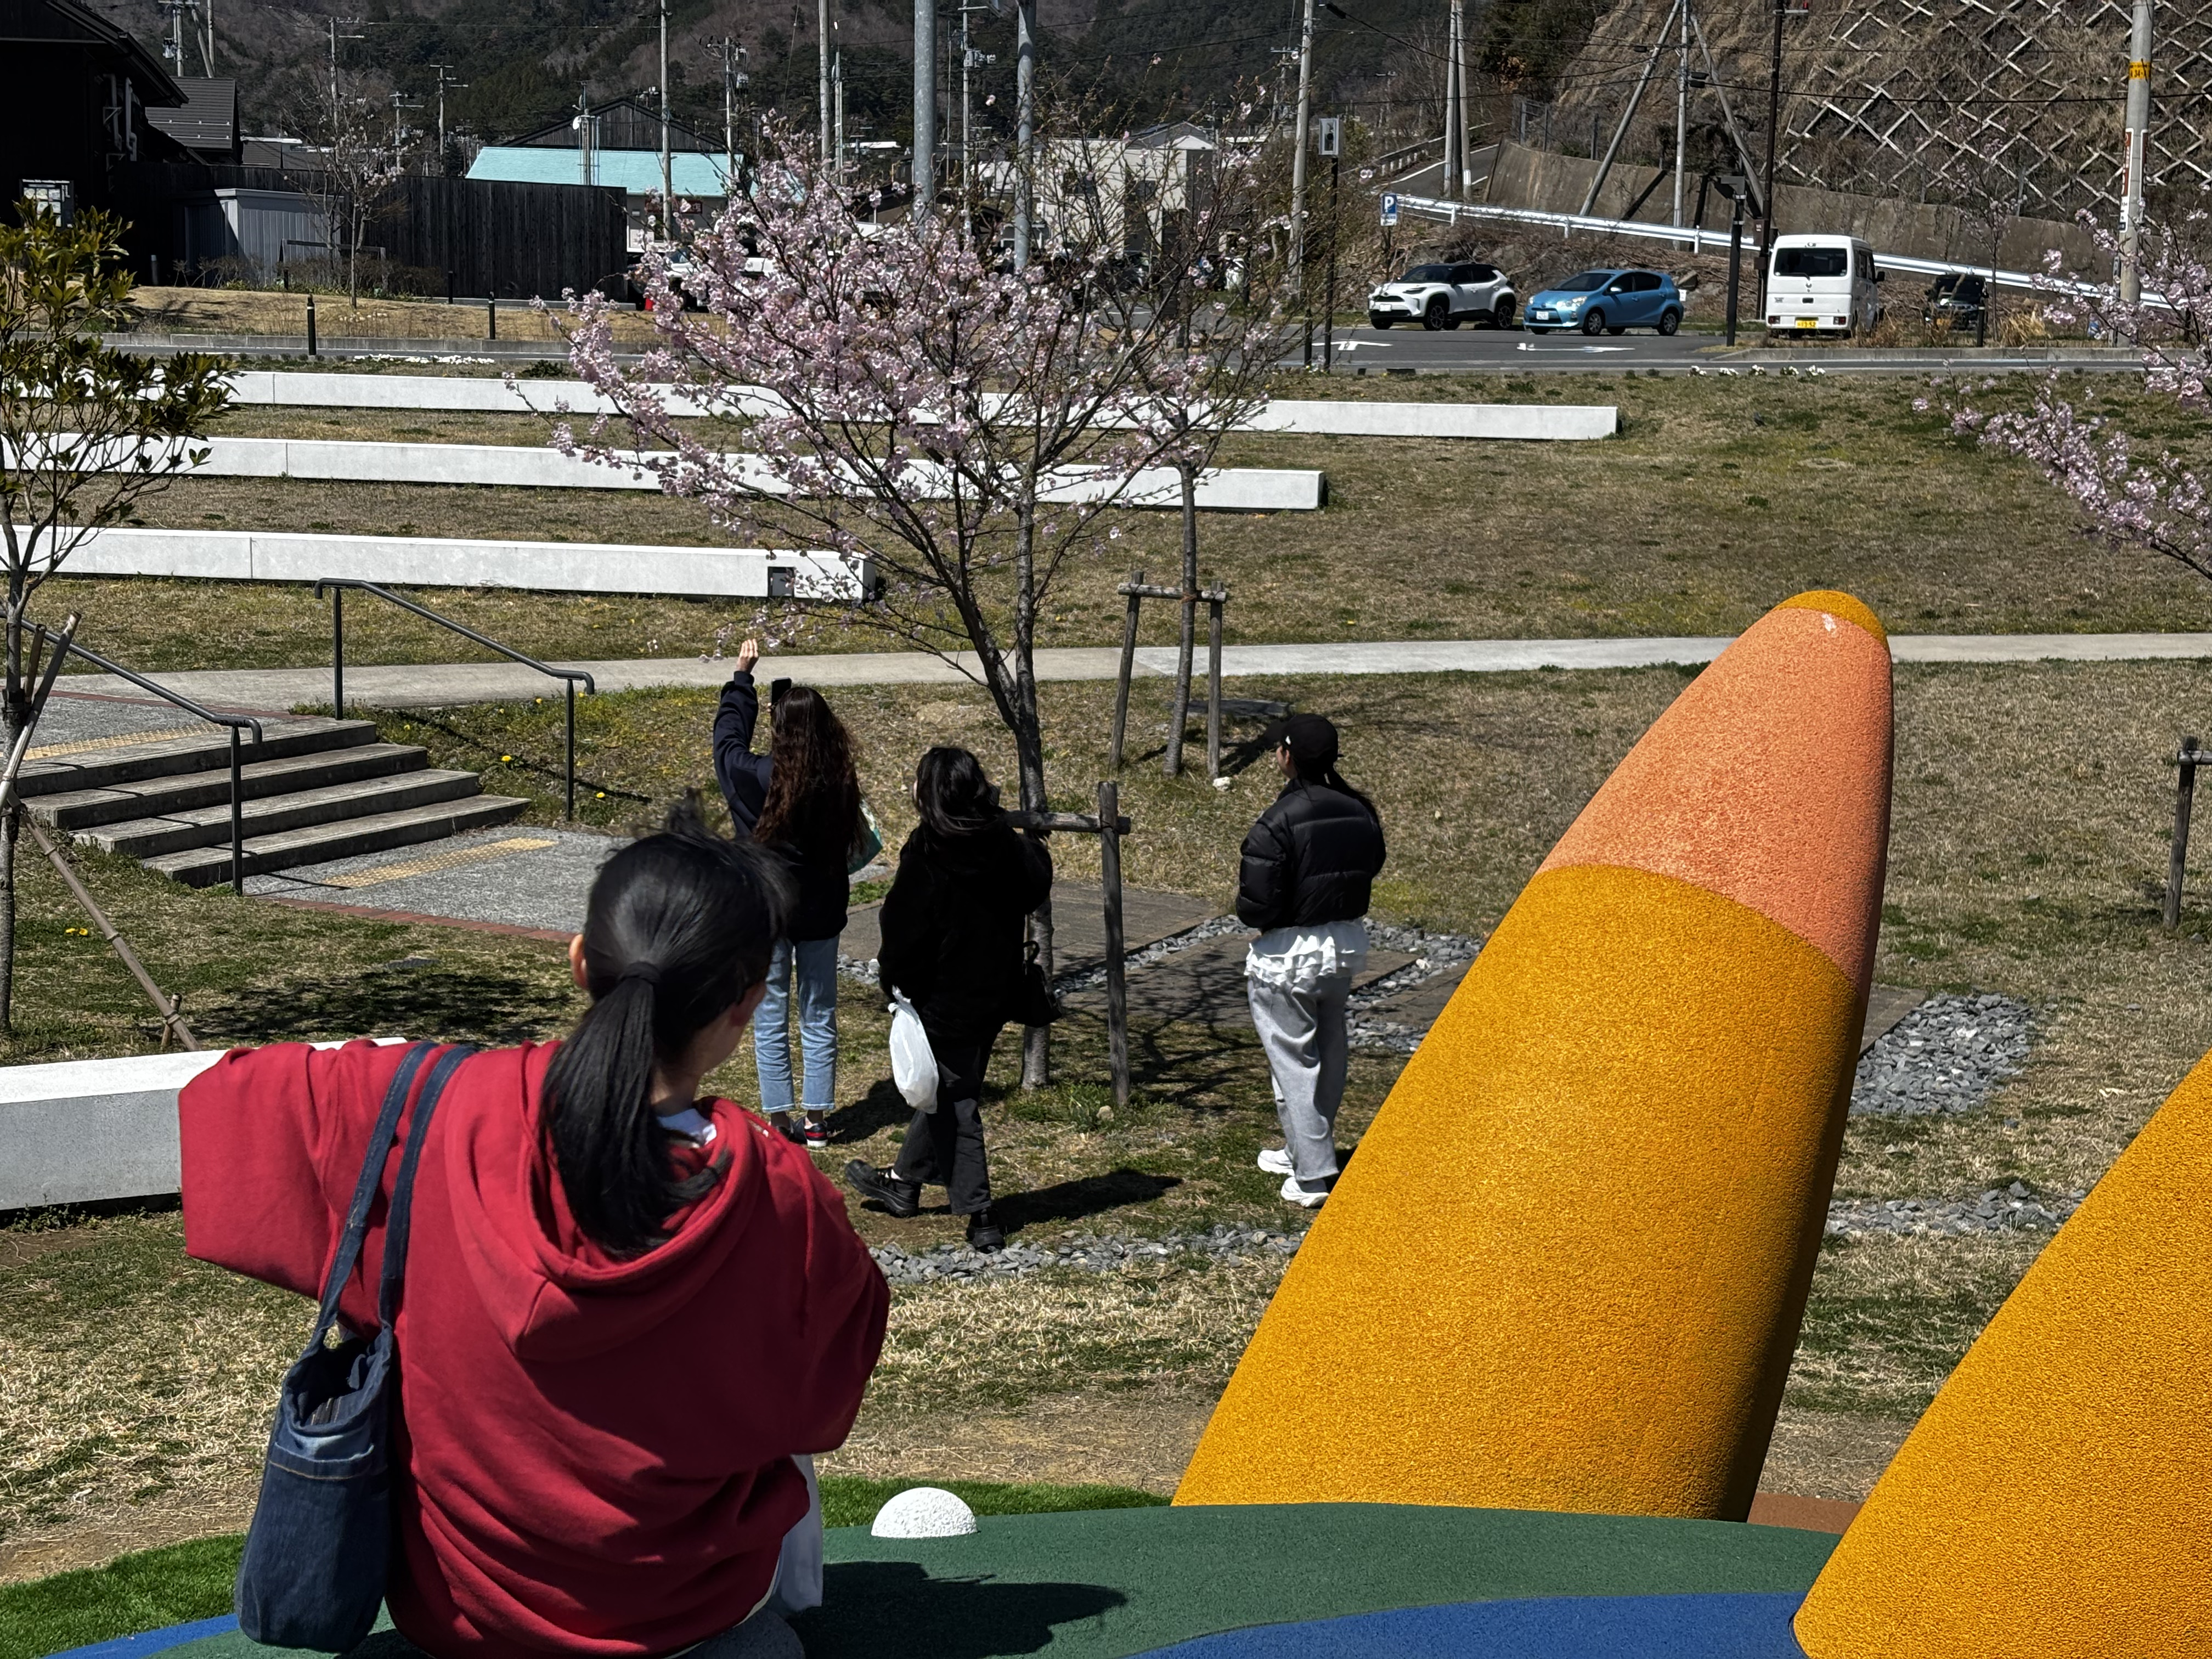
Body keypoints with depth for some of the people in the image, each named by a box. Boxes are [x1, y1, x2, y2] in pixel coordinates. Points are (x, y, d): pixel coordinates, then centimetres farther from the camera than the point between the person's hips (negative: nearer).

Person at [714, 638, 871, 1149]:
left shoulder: (759, 777, -17)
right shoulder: (840, 782, -10)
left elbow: (728, 737, 2)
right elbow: (852, 842, 2)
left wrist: (742, 675, 12)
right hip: (821, 912, 3)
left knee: (771, 1020, 7)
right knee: (819, 1018, 12)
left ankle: (779, 1122, 9)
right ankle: (818, 1119, 17)